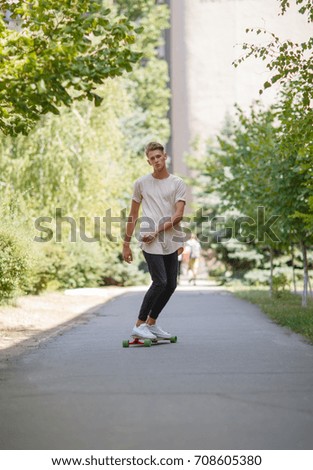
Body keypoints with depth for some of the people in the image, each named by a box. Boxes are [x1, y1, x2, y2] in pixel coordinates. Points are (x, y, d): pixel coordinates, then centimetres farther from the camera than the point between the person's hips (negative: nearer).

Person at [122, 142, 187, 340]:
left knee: (171, 285, 5)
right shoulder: (141, 183, 6)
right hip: (150, 242, -3)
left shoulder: (178, 183, 6)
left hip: (170, 243, 3)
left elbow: (178, 215, -4)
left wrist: (157, 231, -12)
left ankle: (151, 323, 22)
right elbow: (133, 216, 10)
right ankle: (139, 325, -1)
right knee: (160, 282, -13)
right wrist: (127, 243, 8)